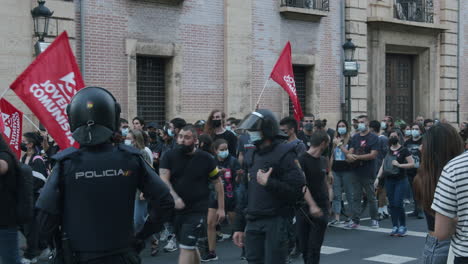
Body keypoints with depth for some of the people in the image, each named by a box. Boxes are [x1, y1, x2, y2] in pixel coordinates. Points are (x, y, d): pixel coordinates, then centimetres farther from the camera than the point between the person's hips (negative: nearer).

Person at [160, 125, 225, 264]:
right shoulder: (169, 156, 0)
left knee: (186, 247, -12)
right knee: (191, 246, 18)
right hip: (175, 210, 3)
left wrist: (221, 208, 3)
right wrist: (175, 198, -29)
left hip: (197, 211, -3)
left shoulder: (206, 158, -3)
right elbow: (164, 180, -12)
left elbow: (218, 183, 4)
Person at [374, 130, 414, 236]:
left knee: (398, 203, -11)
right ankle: (395, 227, 12)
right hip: (389, 180, 5)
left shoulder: (404, 150, -3)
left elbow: (412, 164, -7)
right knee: (391, 204, 5)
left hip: (401, 180, -5)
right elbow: (383, 165, 15)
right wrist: (378, 178, 6)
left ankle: (403, 226, 5)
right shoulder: (387, 150, 12)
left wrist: (399, 165, -17)